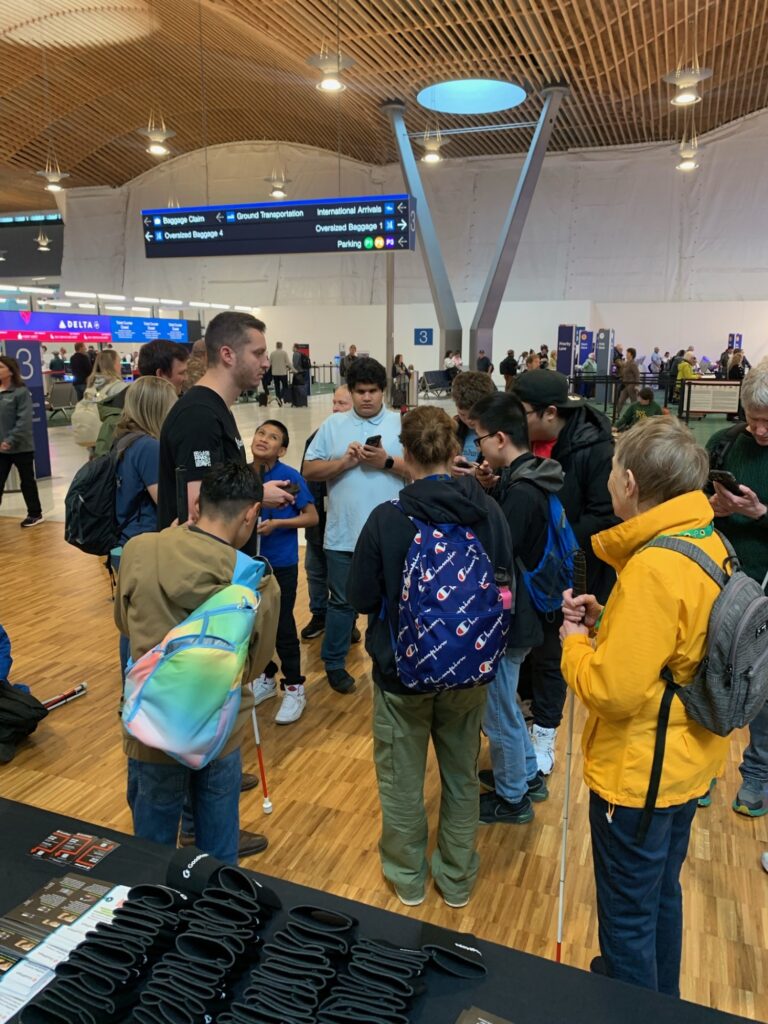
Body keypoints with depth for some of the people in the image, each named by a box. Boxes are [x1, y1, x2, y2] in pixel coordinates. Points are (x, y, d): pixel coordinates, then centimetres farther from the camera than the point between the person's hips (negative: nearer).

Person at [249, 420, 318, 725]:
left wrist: (277, 523, -21)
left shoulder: (290, 477, -15)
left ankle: (294, 688, 17)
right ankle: (266, 678, 35)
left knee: (282, 625, 1)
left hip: (281, 563, -5)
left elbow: (312, 517, -11)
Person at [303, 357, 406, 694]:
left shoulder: (402, 424, 1)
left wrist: (386, 462, -18)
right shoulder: (333, 425, 4)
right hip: (343, 534, 0)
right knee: (341, 601, 13)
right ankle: (335, 664, 29)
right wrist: (344, 462, -15)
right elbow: (309, 470, 0)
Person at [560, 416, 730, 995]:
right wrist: (606, 620, -1)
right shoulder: (707, 543, -1)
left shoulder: (654, 567, -30)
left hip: (638, 773, -9)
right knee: (662, 894, 29)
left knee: (627, 917, 13)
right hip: (686, 760, 9)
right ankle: (659, 999, 51)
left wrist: (576, 641, -11)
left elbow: (611, 691, -28)